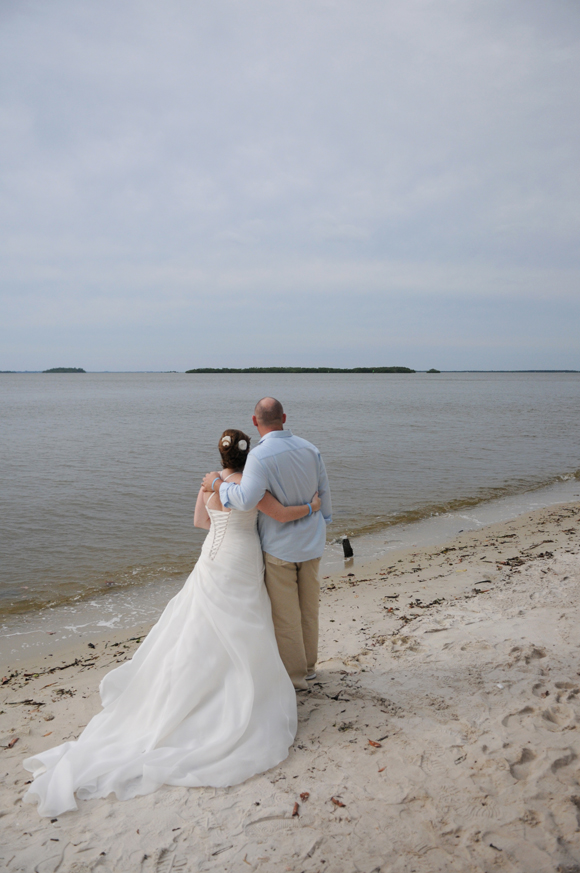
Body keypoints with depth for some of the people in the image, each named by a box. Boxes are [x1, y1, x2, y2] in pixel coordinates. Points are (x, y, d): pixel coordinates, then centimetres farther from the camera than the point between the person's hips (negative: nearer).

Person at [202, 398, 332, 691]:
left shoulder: (260, 455, -22)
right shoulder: (309, 449, -2)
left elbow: (246, 499, -34)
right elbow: (324, 493, 6)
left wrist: (216, 484, -18)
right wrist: (322, 524, 20)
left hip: (279, 546, -6)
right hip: (311, 543, 6)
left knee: (284, 613, 9)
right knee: (308, 606, 19)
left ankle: (294, 675, 22)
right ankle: (308, 664, 35)